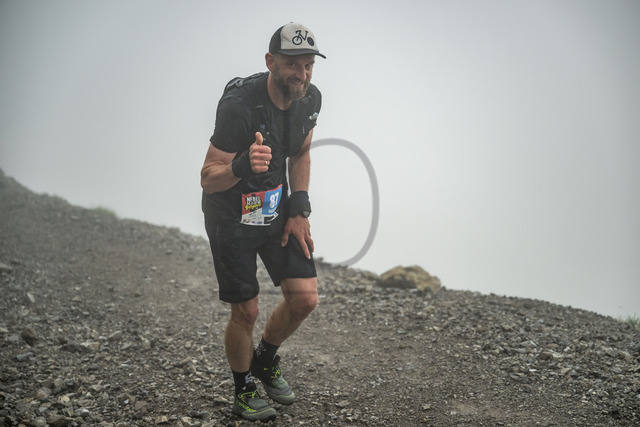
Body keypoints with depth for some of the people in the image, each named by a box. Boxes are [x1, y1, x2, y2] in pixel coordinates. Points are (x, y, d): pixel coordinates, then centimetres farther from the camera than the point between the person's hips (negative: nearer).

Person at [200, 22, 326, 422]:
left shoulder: (310, 98, -8)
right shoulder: (239, 105, -29)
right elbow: (208, 178, -25)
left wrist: (300, 210, 1)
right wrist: (243, 166, -46)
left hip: (276, 208, 6)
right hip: (232, 215, -5)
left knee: (305, 299, -2)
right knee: (246, 312, -1)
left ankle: (265, 360, 28)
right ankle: (244, 390, 26)